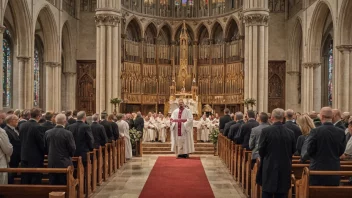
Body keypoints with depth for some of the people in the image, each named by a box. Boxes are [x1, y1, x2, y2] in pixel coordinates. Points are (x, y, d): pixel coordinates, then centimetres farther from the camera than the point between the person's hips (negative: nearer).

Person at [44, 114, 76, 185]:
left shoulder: (47, 133, -1)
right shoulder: (68, 133, -14)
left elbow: (45, 147, 7)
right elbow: (72, 149, -9)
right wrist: (70, 155, 12)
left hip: (51, 164, 4)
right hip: (64, 164, -4)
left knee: (53, 185, 11)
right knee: (64, 185, 2)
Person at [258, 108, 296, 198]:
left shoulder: (265, 131, -12)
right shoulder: (290, 132, -2)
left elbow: (261, 150, -7)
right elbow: (293, 150, 6)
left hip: (269, 167, -3)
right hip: (285, 168, 3)